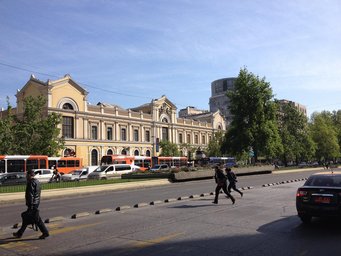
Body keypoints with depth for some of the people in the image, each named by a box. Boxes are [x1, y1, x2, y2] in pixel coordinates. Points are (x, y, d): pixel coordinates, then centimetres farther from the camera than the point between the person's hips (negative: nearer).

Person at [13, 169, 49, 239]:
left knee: (37, 219, -4)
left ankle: (45, 232, -1)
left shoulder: (31, 183, -17)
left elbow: (30, 195, -22)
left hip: (33, 204, -10)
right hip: (36, 202, 10)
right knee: (26, 218, 16)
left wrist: (30, 205, -22)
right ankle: (20, 233, 25)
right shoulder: (37, 181, 14)